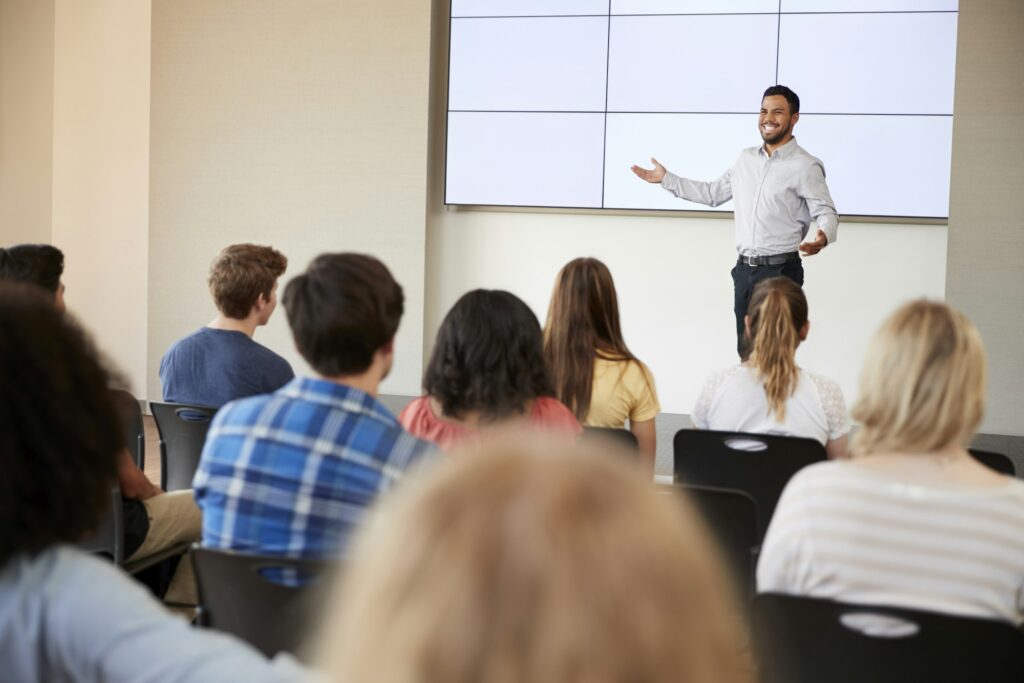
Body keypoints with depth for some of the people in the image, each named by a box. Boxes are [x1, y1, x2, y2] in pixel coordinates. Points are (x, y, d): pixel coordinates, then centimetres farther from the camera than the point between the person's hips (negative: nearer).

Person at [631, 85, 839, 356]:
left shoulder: (805, 166, -8)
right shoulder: (746, 158, 12)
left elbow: (826, 212, -11)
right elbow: (713, 193, 23)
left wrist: (823, 236, -34)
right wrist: (667, 179, 21)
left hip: (780, 270, -6)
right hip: (744, 269, 6)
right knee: (746, 354, 11)